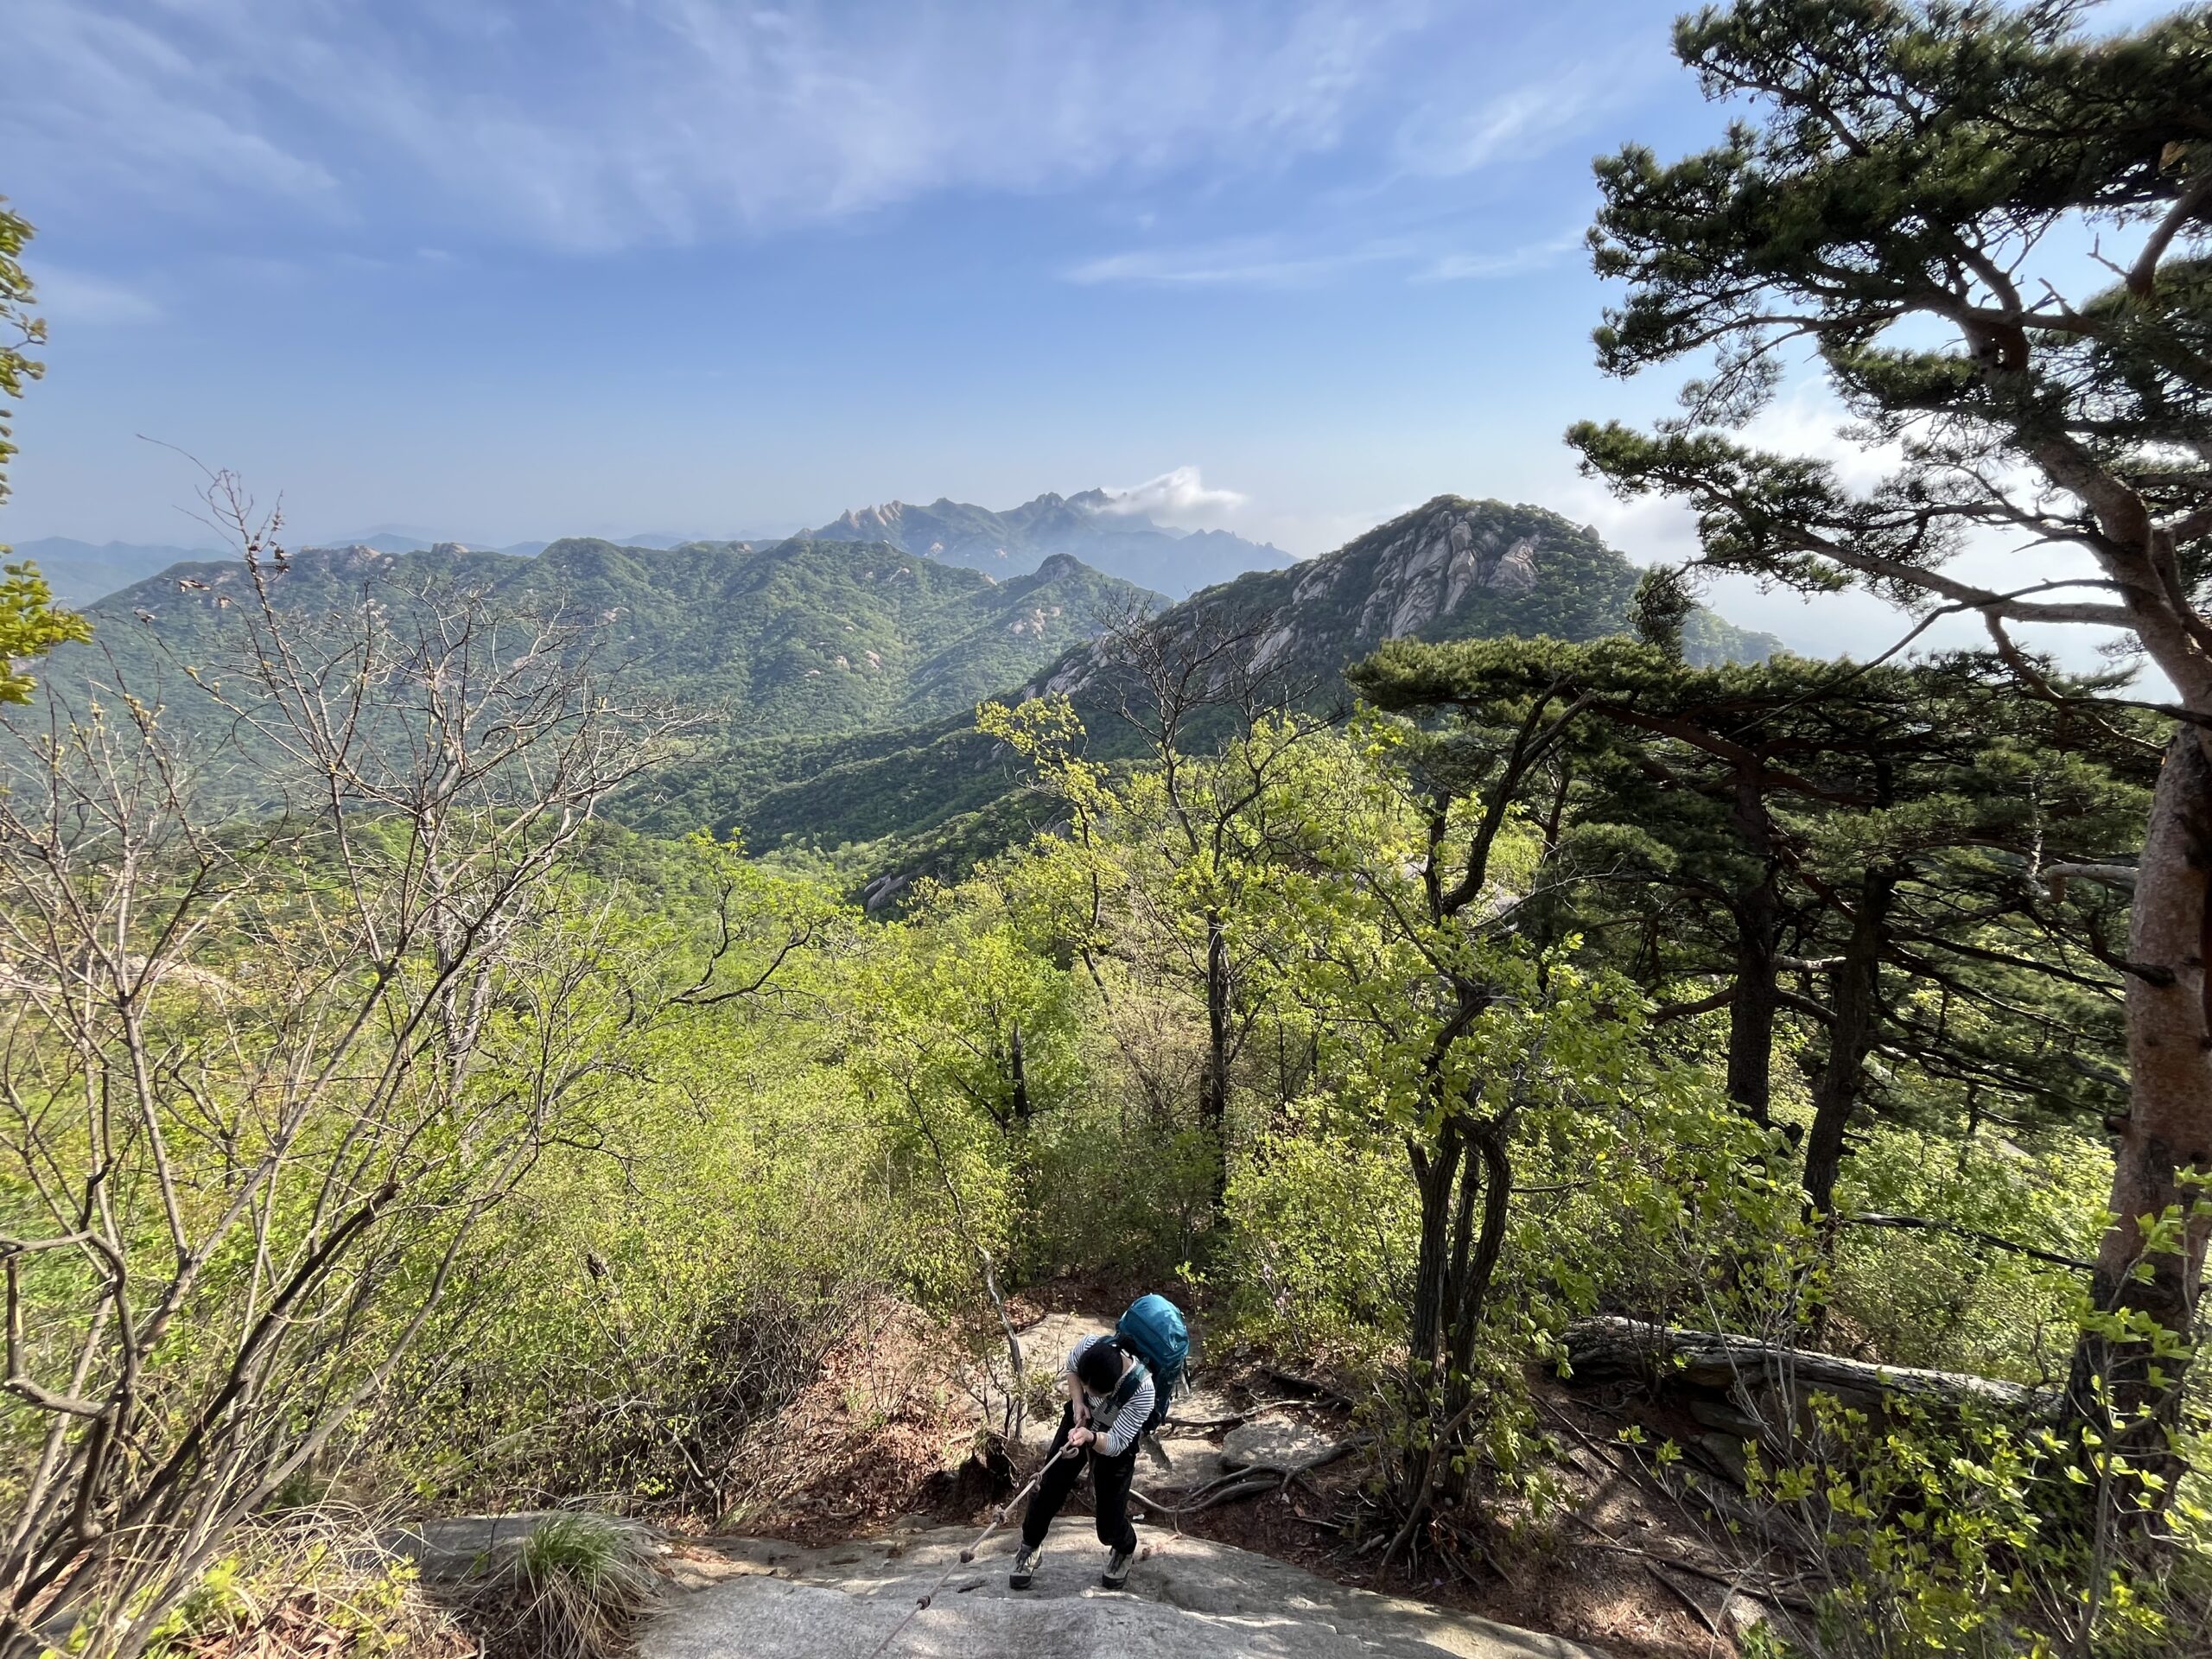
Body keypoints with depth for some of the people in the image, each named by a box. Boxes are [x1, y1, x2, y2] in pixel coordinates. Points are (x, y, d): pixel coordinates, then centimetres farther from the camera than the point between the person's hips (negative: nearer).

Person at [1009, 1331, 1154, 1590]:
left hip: (1115, 1445, -3)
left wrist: (1090, 1437, -52)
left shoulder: (1142, 1391, -41)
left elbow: (1116, 1444, -32)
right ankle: (1030, 1547, 39)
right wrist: (1078, 1401, -20)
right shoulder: (1089, 1346, -31)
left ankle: (1124, 1551, 39)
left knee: (1109, 1525, 3)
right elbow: (1071, 1366, -6)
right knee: (1048, 1490, 10)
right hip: (1079, 1420, 3)